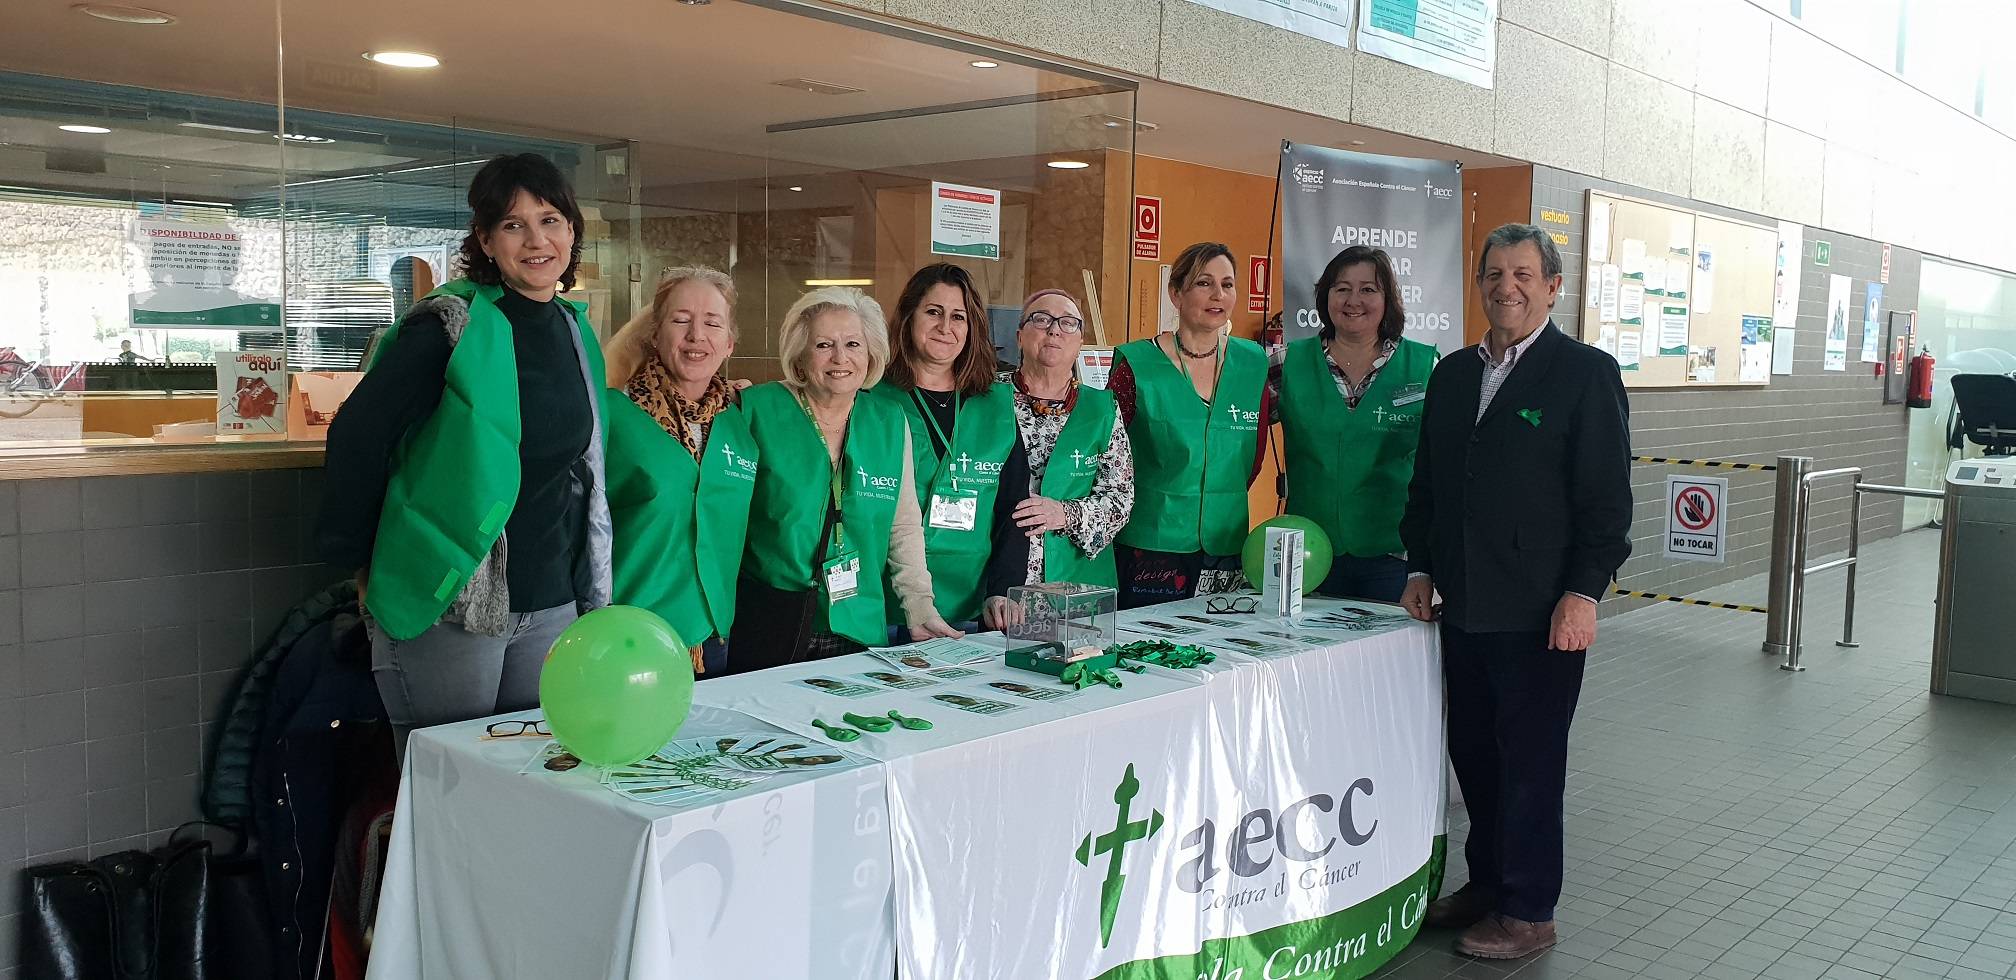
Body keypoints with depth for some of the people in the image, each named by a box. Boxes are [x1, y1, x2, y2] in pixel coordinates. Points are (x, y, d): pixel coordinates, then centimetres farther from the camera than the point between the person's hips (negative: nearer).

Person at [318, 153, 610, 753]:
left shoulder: (575, 330, 9)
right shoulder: (455, 325, -12)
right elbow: (357, 434, -13)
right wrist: (359, 560, -9)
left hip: (552, 607, 6)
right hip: (450, 610, -6)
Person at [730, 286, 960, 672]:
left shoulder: (891, 423, 6)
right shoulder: (757, 409, -5)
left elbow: (904, 527, 10)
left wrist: (920, 608, 5)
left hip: (859, 629, 3)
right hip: (767, 626, -3)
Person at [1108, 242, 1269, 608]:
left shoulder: (1253, 363, 5)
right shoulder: (1136, 364, -7)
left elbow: (1253, 459, 12)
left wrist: (1222, 501, 6)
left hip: (1227, 548, 4)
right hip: (1149, 550, -3)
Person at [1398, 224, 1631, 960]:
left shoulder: (1586, 372, -5)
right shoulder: (1452, 374, 12)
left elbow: (1607, 496, -9)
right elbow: (1426, 481, 17)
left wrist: (1584, 592, -15)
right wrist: (1421, 567, 9)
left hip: (1539, 613, -6)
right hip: (1463, 606, 6)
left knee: (1530, 762, 4)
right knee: (1473, 752, 13)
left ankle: (1529, 912, 17)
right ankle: (1486, 884, 30)